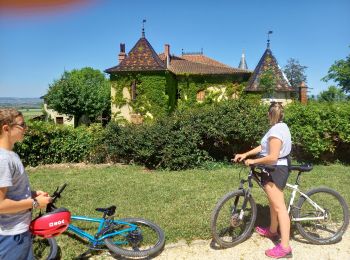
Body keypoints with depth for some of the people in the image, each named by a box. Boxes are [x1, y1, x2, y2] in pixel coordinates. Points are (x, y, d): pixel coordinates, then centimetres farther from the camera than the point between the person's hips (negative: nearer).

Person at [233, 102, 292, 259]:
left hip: (274, 170, -11)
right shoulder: (282, 127, 10)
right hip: (280, 168, 11)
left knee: (279, 207, -7)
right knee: (273, 202, 23)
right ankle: (272, 231, 41)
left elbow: (272, 157, -27)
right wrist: (245, 154, 5)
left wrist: (253, 161, -16)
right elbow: (264, 147, 10)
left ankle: (285, 247, 0)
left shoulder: (275, 131, -23)